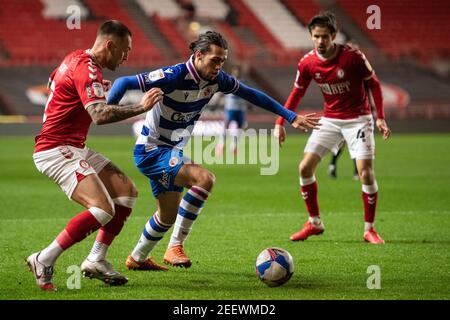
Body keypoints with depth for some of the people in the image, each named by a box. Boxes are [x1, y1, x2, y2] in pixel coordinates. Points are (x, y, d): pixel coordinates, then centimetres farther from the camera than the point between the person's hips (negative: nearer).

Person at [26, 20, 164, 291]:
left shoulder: (79, 59, 14)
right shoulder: (86, 69, -18)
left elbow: (54, 80, 35)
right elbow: (100, 115, -31)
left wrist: (100, 88, 30)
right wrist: (140, 108, -25)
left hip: (74, 148, 11)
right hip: (56, 150, -11)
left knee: (127, 191, 8)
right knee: (103, 209, -22)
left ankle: (96, 260, 8)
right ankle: (44, 261, -13)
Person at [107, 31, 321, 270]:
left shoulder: (216, 80, -5)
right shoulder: (173, 77, -26)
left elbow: (252, 95, 8)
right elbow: (123, 83, -24)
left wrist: (292, 117, 7)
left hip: (172, 152, 9)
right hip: (151, 151, -9)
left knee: (168, 216, 20)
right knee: (204, 178, -29)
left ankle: (137, 259, 42)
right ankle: (176, 245, -19)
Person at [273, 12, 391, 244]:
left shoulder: (353, 56, -19)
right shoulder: (307, 63, -8)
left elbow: (374, 84, -6)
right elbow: (297, 94, 5)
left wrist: (380, 118, -11)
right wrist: (280, 123, -3)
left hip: (357, 119, -4)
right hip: (329, 119, 4)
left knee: (365, 173, -15)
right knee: (305, 168, -4)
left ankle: (369, 229, 1)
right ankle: (314, 223, 14)